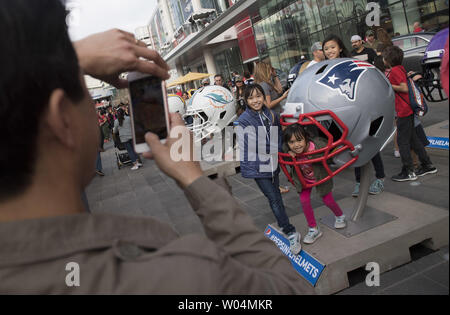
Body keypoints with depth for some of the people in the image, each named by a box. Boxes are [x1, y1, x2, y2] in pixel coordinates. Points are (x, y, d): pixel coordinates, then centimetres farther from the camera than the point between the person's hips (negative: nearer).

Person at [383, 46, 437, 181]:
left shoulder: (394, 71, -16)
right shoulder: (400, 68, 13)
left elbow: (404, 88, -22)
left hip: (404, 111, -10)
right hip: (408, 109, 10)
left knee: (402, 141, -3)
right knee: (413, 138, 16)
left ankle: (408, 172, 3)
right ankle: (427, 165, 24)